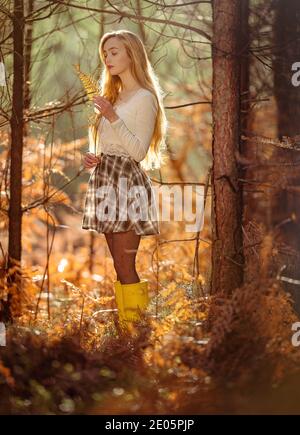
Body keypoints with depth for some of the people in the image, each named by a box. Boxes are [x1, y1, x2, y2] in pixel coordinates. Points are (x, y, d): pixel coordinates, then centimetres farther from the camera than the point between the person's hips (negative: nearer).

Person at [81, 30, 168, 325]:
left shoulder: (144, 98, -6)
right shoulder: (113, 96, 19)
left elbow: (139, 151, -14)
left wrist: (112, 117, -22)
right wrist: (91, 157, 5)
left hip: (126, 183, -8)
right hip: (106, 181, 8)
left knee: (124, 268, -11)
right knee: (121, 268, 6)